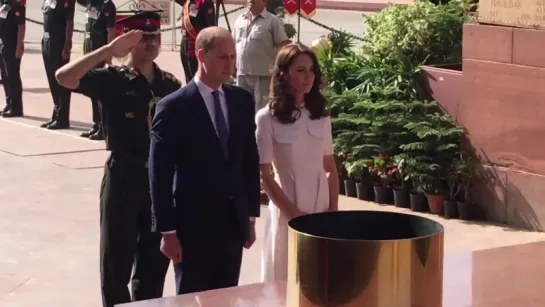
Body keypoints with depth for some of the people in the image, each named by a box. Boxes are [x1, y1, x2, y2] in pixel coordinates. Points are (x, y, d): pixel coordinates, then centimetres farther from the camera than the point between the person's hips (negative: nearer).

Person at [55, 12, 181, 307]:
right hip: (123, 180, -3)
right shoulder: (113, 80, -6)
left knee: (154, 264, 13)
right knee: (116, 262, 6)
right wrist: (110, 49, -24)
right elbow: (64, 77, -22)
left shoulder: (171, 85, 5)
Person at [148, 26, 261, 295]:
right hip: (193, 223, -5)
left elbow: (250, 160, 12)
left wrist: (251, 215, 11)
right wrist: (167, 231, -12)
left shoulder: (242, 100, 5)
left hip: (234, 222, 5)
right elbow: (160, 174, -11)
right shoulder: (174, 107, -11)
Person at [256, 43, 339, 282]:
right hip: (287, 212, -4)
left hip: (321, 209, 4)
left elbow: (330, 168, 10)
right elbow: (264, 176, -9)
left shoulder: (320, 116, 5)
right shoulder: (267, 118, -10)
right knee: (287, 279, 6)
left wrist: (334, 209, 0)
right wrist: (294, 214, -11)